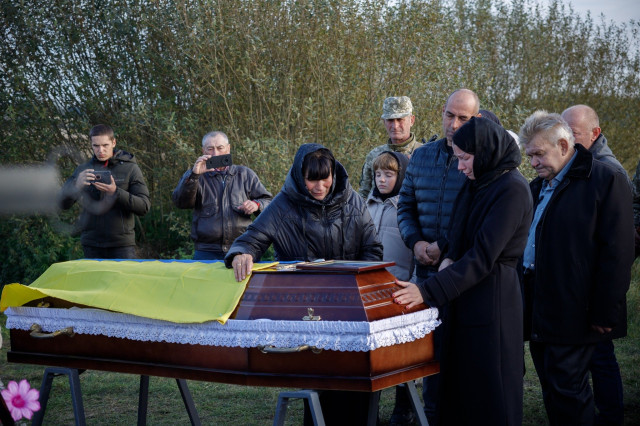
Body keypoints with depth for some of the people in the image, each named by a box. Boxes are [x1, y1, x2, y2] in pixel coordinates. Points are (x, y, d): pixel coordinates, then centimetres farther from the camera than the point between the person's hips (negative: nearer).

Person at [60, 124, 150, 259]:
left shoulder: (130, 168, 2)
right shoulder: (83, 169, 10)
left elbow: (144, 207, -6)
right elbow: (63, 204, 3)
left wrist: (116, 192, -20)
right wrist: (76, 185, -18)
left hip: (122, 245, -2)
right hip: (91, 245, 2)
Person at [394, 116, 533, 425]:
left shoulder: (512, 189, -15)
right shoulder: (477, 183, 12)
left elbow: (483, 257, -22)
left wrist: (427, 291, -26)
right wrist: (450, 259, -1)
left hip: (491, 301, -8)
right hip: (465, 301, 8)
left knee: (489, 400, 0)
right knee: (458, 386, 11)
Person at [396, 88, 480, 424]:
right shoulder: (421, 156, 10)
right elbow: (405, 207, 16)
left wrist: (447, 249, -15)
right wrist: (415, 242, -2)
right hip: (427, 270, 5)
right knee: (432, 344, 12)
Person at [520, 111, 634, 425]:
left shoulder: (605, 181, -8)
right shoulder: (537, 187, 16)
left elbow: (616, 254, -12)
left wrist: (604, 314, -15)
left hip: (573, 314, -7)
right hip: (538, 315, 7)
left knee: (567, 391, -4)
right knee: (551, 391, 12)